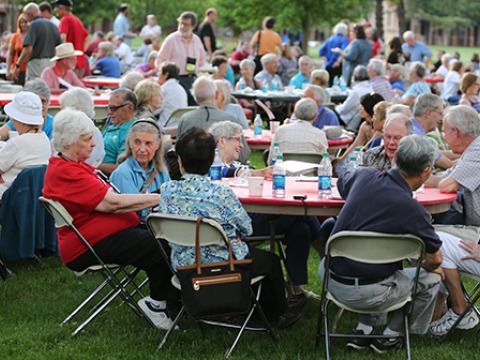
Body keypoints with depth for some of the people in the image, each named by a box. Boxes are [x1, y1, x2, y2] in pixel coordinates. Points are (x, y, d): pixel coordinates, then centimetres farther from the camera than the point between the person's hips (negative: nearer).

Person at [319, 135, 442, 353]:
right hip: (364, 294, -6)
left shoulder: (364, 176, -3)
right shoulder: (411, 210, -19)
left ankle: (364, 329, 30)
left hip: (329, 277, 6)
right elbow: (435, 259, -6)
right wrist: (425, 266, 17)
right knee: (431, 278, 16)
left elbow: (342, 184, 23)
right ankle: (390, 336, 27)